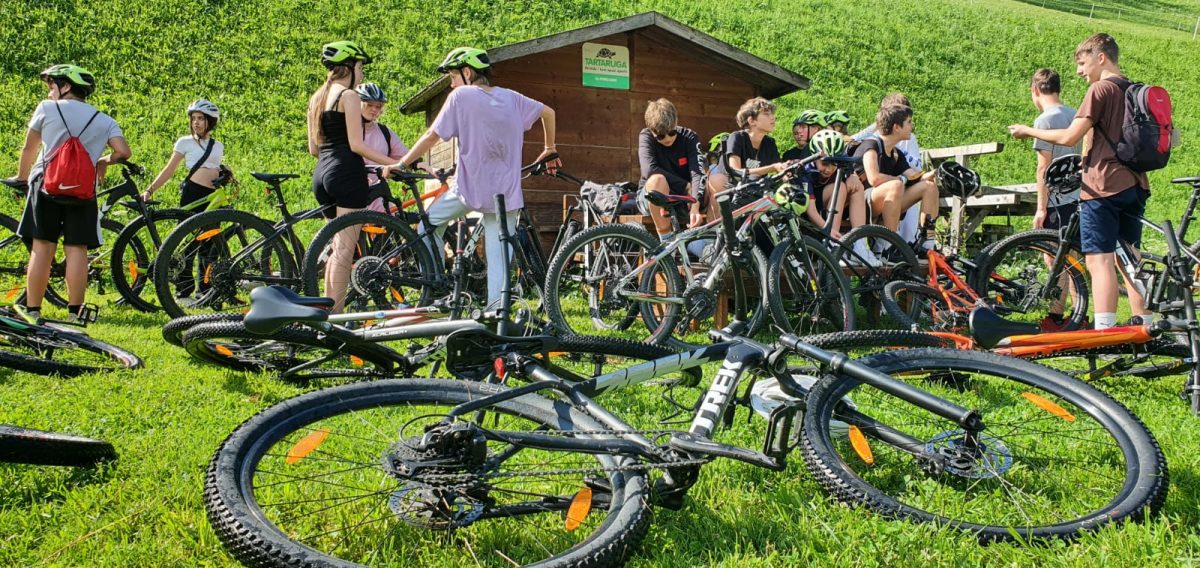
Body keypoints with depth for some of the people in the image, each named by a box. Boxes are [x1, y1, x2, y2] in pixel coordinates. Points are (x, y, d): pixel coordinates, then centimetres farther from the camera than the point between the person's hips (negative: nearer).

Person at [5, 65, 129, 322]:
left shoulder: (46, 108, 8)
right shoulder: (104, 121, 10)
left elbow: (29, 149, 13)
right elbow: (123, 152, -3)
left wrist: (21, 178, 28)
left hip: (46, 184, -1)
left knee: (42, 248, 1)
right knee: (77, 249, 0)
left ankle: (32, 310, 3)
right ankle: (74, 312, -1)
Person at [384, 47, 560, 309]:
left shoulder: (461, 96, -4)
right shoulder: (511, 98, 10)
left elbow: (431, 136, -4)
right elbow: (548, 112, 19)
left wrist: (400, 164, 4)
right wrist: (549, 149, 31)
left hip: (469, 188, -4)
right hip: (506, 193, 4)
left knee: (430, 222, 19)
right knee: (499, 259, 4)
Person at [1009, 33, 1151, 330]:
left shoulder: (1100, 89, -9)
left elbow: (1069, 137, -15)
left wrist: (1027, 131, -2)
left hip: (1103, 186, -8)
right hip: (1134, 186, 8)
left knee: (1100, 260, -9)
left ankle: (1104, 333, -14)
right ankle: (1144, 329, 16)